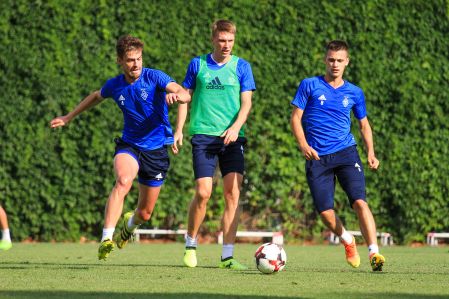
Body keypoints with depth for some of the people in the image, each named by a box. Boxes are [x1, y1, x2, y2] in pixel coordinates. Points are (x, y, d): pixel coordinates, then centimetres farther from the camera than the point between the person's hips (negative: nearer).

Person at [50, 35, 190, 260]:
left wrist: (176, 95, -50)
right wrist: (68, 117, 29)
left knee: (145, 213, 7)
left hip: (157, 150, -1)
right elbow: (96, 97, 23)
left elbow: (185, 95, -25)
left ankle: (129, 224, 47)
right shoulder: (114, 86, 0)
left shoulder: (154, 77, -11)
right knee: (123, 181, -35)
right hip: (129, 146, 1)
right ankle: (106, 239, -42)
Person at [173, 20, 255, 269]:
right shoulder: (198, 64, 7)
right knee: (203, 192, -12)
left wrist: (235, 127, -14)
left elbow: (246, 103, 2)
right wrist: (179, 130, 5)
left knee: (233, 193, -7)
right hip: (203, 135, -1)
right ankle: (191, 244, 11)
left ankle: (228, 256, -4)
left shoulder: (241, 67, 7)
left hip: (232, 137, 1)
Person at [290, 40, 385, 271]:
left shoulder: (354, 93, 10)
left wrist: (371, 153, 4)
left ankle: (374, 253, -23)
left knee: (360, 202, -20)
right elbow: (296, 117, 2)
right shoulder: (309, 86, 3)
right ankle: (347, 240, 27)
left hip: (346, 153, 0)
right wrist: (304, 145, -14)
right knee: (325, 211, -4)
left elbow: (364, 124, 20)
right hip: (317, 157, 0)